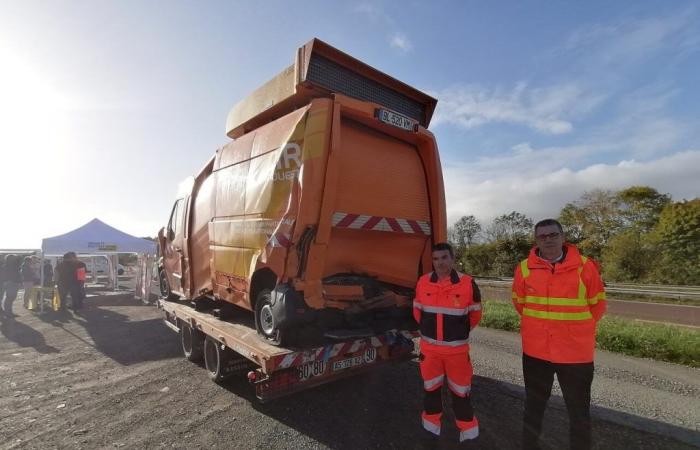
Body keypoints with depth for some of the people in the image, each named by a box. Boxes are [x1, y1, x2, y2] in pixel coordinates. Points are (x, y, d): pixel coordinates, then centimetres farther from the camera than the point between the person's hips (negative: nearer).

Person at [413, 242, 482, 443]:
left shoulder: (468, 284, -13)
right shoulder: (423, 282, -8)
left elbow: (475, 315, 4)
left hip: (457, 348, -2)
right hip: (429, 347, 2)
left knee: (460, 390, 11)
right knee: (431, 387, 17)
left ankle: (468, 431, 31)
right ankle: (431, 426, 38)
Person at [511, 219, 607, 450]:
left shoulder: (585, 266, -9)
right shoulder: (525, 268, -6)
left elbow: (597, 303, 2)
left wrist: (577, 328, 6)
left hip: (576, 352, -1)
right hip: (536, 351, 1)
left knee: (579, 410, 15)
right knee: (534, 405, 18)